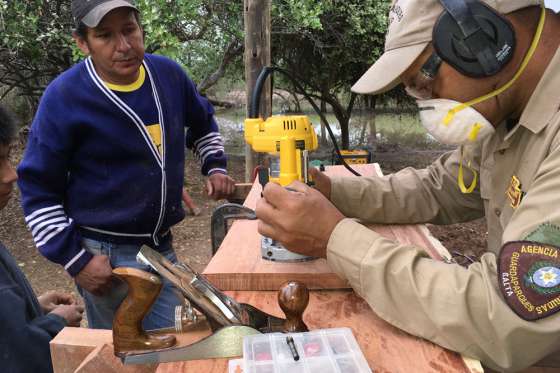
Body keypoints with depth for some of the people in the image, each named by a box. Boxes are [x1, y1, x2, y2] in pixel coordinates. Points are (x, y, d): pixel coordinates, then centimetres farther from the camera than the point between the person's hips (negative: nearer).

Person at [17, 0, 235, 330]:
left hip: (161, 244, 5)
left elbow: (203, 123, 21)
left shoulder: (169, 74, -1)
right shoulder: (64, 96, -15)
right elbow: (37, 188, -9)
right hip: (105, 255, -4)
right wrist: (75, 260, -11)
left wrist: (215, 166, 8)